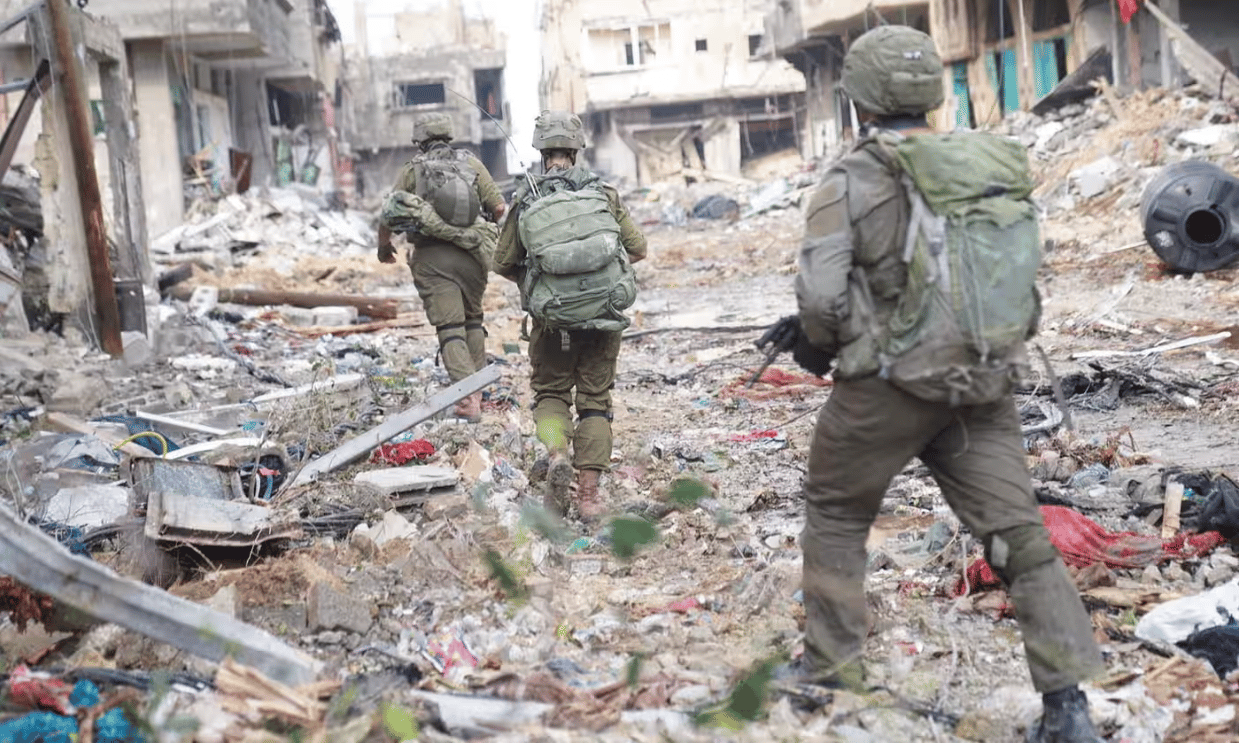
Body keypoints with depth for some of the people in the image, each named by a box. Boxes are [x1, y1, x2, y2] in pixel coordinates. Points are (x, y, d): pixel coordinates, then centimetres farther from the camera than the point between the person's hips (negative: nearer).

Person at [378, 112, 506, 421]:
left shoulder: (412, 170, 1)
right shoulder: (471, 164, 5)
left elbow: (389, 216, 4)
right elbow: (499, 207, 4)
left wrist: (384, 246, 22)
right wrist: (486, 229, 25)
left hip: (432, 258, -2)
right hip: (472, 255, 2)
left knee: (450, 328, -3)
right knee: (473, 319, 21)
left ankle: (467, 395, -16)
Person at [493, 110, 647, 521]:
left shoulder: (525, 200, -3)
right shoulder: (602, 192, -1)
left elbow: (503, 264, 2)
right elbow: (638, 248, 6)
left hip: (552, 319, 0)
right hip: (604, 315, 0)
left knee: (551, 393, 18)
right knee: (595, 401, 10)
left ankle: (557, 453, -9)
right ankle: (589, 495, 7)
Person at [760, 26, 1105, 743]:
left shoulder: (855, 180, -11)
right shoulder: (994, 169, 8)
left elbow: (823, 292, -17)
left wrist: (817, 346, 7)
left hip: (891, 385, -4)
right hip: (985, 384, 5)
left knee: (836, 515, 18)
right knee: (1018, 533, 6)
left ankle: (830, 669, 25)